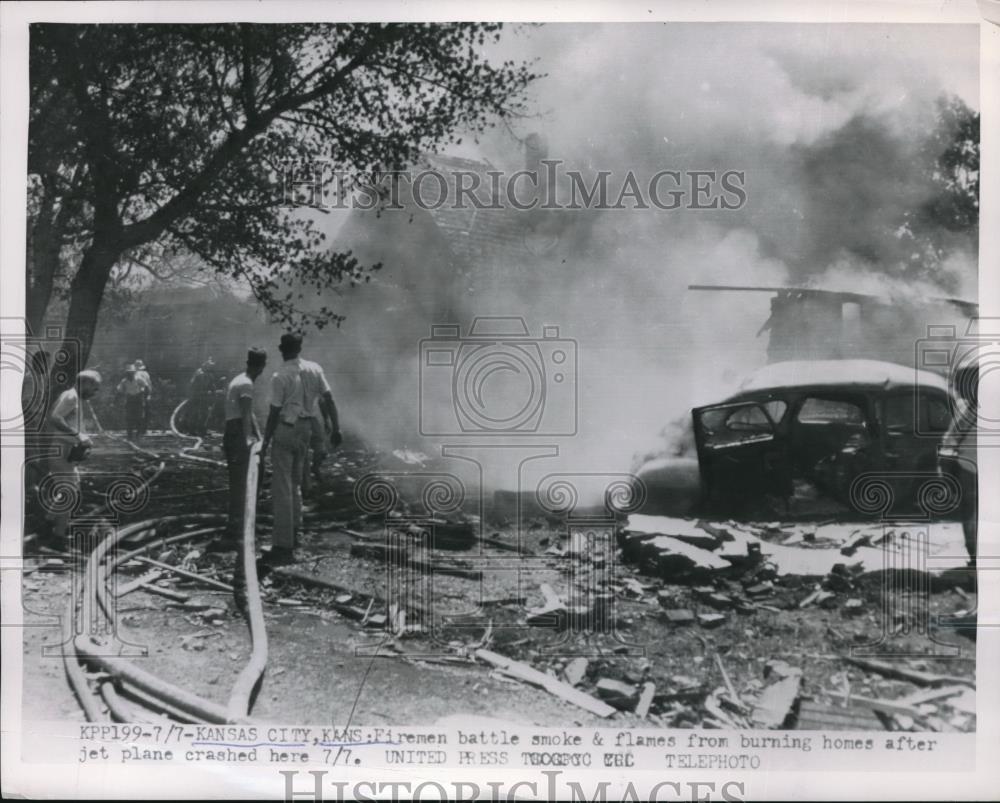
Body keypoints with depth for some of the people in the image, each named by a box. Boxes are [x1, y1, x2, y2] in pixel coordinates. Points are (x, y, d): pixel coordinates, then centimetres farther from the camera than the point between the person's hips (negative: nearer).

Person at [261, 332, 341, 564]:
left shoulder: (280, 376, -15)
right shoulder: (314, 370, -1)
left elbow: (274, 413, -14)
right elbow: (329, 400, -2)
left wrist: (265, 442, -6)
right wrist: (335, 428, 5)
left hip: (285, 431, -6)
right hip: (306, 429, 6)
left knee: (282, 489, -2)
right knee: (295, 484, 22)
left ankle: (284, 545, -3)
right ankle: (294, 531, 31)